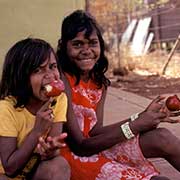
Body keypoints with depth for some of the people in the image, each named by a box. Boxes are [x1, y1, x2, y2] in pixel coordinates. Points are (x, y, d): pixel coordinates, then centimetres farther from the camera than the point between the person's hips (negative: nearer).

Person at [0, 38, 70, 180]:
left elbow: (53, 150, -13)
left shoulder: (59, 99, -10)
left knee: (59, 166, -27)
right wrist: (37, 131, -31)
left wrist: (51, 149, -37)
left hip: (37, 168, 4)